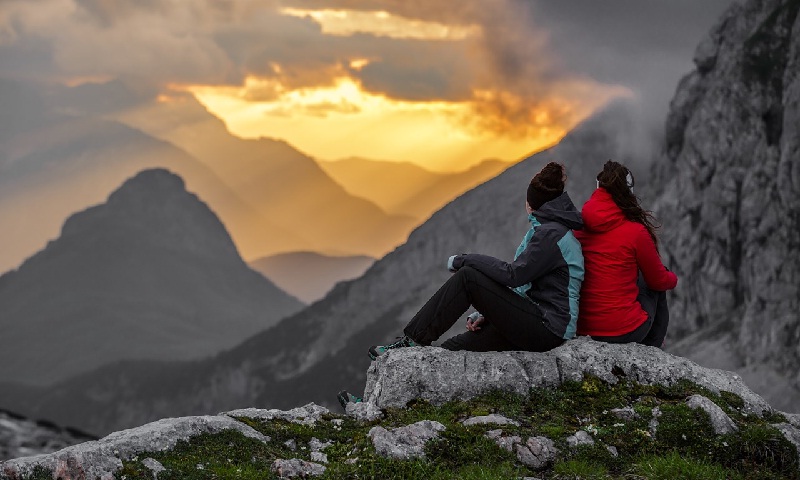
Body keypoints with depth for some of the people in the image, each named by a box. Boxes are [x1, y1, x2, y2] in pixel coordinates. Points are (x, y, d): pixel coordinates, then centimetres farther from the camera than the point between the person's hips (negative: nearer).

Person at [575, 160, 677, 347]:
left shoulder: (578, 229, 0)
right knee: (656, 287, 24)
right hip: (625, 331, -5)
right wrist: (673, 279, 25)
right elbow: (659, 281, 2)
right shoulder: (635, 232, -13)